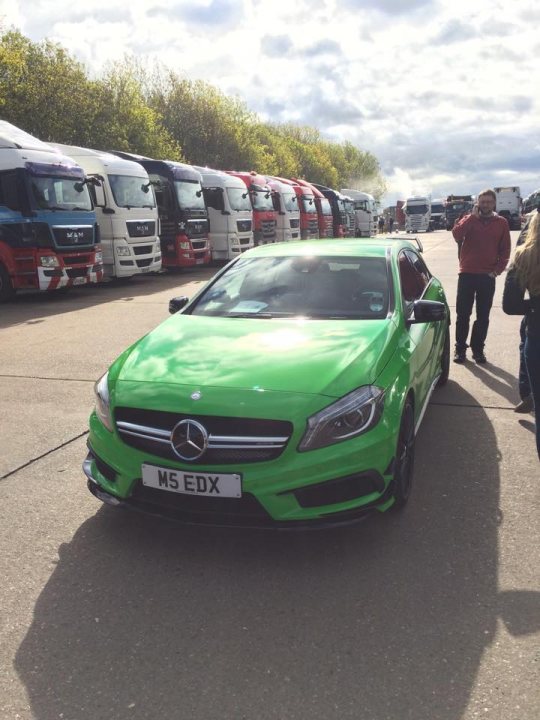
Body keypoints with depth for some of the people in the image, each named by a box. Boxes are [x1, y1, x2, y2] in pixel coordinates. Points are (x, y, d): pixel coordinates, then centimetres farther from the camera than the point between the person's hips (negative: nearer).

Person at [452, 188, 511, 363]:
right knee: (462, 314, 3)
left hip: (487, 277, 1)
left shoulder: (501, 223, 5)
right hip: (467, 274, 0)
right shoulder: (469, 219, 5)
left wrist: (497, 270, -3)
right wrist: (473, 216, -15)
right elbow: (456, 234, -15)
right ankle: (460, 348, 12)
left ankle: (478, 348, 15)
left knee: (483, 316, 6)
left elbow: (505, 250, 7)